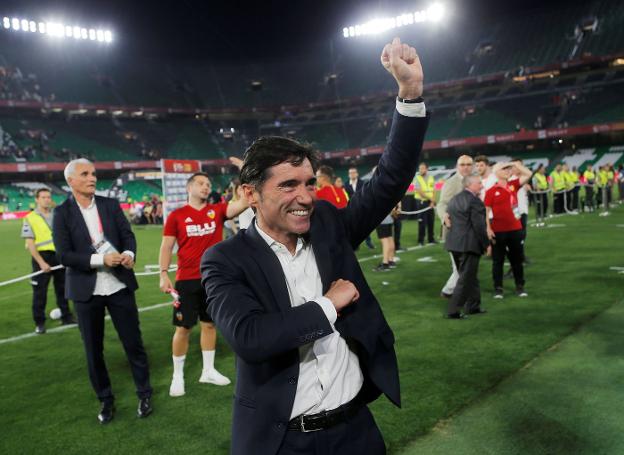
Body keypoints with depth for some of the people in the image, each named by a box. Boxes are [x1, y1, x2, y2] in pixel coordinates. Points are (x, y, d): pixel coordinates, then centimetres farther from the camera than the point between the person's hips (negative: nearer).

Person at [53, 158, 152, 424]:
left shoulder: (110, 205, 4)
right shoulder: (62, 213, -4)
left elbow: (127, 235, 2)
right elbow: (64, 255, -11)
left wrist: (129, 253, -20)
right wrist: (100, 259, -21)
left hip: (119, 285, 1)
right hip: (86, 290, -1)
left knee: (133, 343, 7)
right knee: (93, 350, 11)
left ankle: (144, 394, 23)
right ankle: (106, 400, 28)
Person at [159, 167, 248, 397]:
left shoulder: (217, 210, 3)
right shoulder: (176, 215, -2)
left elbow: (243, 203, -11)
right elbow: (166, 246, -1)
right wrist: (164, 274, -10)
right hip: (187, 280, -3)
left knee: (209, 324, 14)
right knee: (183, 328, 4)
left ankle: (208, 371, 28)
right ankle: (177, 377, 19)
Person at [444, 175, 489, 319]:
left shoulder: (454, 199, 12)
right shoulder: (474, 201, -14)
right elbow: (479, 226, -17)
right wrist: (486, 244, -7)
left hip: (454, 243, 9)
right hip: (469, 245, -9)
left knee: (470, 276, 20)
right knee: (466, 279, -1)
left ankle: (473, 306, 27)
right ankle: (453, 311, 0)